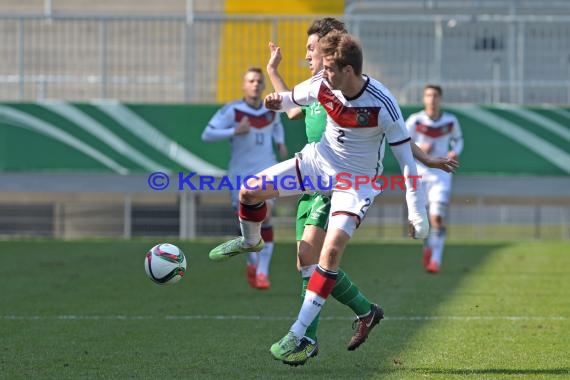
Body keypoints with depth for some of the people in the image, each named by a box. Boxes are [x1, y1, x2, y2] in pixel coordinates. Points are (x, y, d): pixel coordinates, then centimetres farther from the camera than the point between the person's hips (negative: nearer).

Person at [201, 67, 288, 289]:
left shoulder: (271, 110, 4)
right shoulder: (232, 111, -10)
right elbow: (207, 134, -17)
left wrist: (280, 143, 8)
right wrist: (235, 131, -27)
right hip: (240, 173, -1)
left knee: (264, 216, -18)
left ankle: (262, 271, -13)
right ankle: (252, 262, 29)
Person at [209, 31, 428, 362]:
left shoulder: (382, 105, -29)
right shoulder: (322, 85, -16)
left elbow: (406, 160, -22)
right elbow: (293, 98, 7)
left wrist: (418, 216, -21)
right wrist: (279, 101, -20)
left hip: (358, 182, -5)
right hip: (319, 160, 5)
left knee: (333, 248, -23)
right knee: (251, 190, -3)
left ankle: (298, 333, -17)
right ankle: (250, 241, 34)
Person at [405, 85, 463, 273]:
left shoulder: (450, 121, -2)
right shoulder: (415, 121, -7)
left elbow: (458, 139, 15)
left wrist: (455, 152, -6)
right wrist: (419, 148, -18)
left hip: (441, 174, -1)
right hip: (419, 173, 1)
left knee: (437, 217, -14)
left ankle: (436, 259, -10)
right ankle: (428, 246, 36)